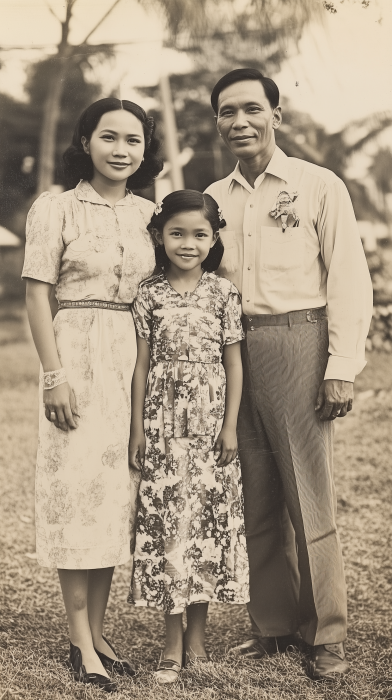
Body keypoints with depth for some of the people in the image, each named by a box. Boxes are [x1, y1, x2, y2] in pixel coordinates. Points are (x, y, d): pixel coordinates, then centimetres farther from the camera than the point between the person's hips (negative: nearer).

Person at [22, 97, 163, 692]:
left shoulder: (148, 213, 11)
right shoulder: (56, 209, -3)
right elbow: (38, 295, -6)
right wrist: (55, 374, -13)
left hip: (136, 359, 5)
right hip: (78, 354, -5)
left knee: (117, 491, 8)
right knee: (78, 488, -3)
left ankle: (97, 631, 19)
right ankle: (82, 643, 5)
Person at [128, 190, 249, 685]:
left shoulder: (223, 293, 2)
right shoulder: (149, 295, 2)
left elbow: (233, 363, 3)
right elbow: (142, 365, 3)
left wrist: (230, 425, -2)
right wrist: (137, 426, 0)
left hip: (210, 421, 1)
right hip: (164, 421, 0)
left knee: (210, 517, 4)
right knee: (166, 519, -1)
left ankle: (196, 635, 18)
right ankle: (172, 644, 8)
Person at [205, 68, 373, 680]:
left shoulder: (319, 186, 1)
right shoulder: (213, 199, 14)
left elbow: (349, 279, -3)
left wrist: (343, 366, -9)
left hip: (298, 343, -4)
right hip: (234, 350, 4)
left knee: (309, 498, -2)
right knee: (258, 499, 7)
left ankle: (327, 634, 10)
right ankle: (273, 624, 19)